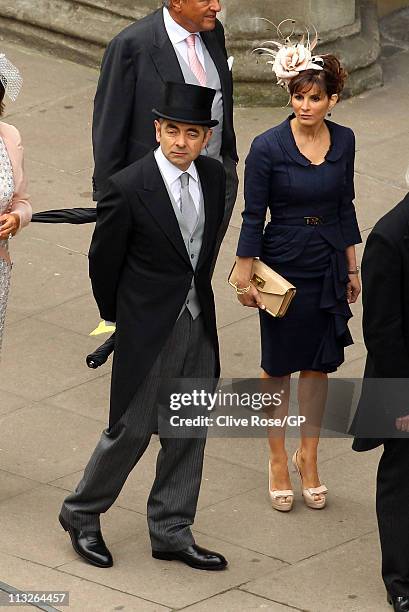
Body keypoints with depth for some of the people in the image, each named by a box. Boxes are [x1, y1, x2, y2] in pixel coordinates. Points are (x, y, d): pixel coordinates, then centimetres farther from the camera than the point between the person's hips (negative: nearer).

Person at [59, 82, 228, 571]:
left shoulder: (213, 177, 0)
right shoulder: (128, 188, -19)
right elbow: (103, 260, -7)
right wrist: (118, 315, 4)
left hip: (198, 323, 6)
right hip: (149, 329, -6)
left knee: (188, 431, 11)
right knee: (132, 430, 1)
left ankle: (171, 531, 23)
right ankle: (81, 513, 22)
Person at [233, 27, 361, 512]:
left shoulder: (343, 141, -1)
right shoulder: (268, 147, -15)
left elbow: (344, 206, 10)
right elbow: (253, 216, -9)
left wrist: (351, 267, 13)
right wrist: (245, 277, -7)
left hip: (328, 265, 4)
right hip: (284, 265, -4)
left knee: (318, 364, 11)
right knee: (279, 366, 7)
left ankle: (308, 457, 24)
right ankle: (278, 461, 19)